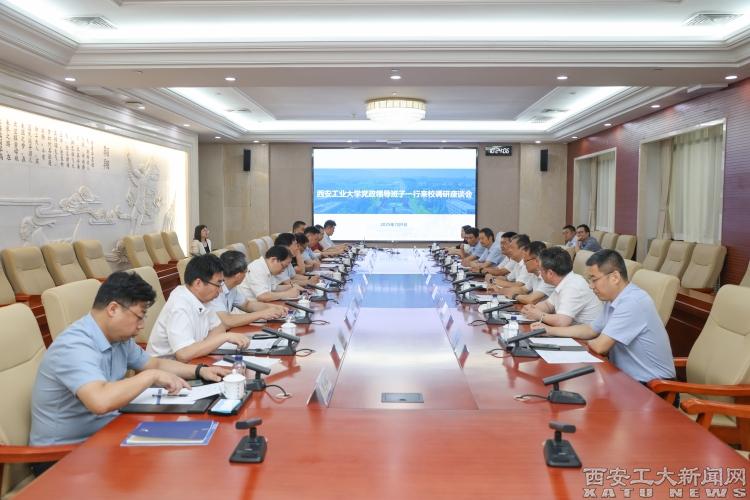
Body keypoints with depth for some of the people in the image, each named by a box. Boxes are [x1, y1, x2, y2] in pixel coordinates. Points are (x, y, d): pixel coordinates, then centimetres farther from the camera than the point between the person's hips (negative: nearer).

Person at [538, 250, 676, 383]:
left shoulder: (633, 302, -24)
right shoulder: (613, 300, 6)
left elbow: (600, 346, -23)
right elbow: (591, 330, 20)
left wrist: (587, 342, 0)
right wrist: (549, 330, 13)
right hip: (628, 377, 8)